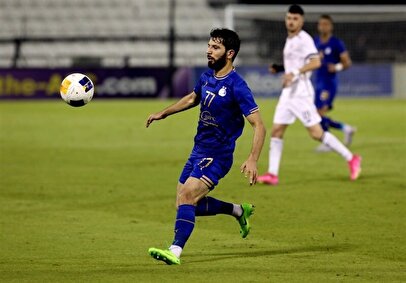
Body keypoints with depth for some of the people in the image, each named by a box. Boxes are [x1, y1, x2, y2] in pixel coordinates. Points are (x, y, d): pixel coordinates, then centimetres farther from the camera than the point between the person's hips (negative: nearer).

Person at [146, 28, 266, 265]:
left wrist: (253, 160, -30)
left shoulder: (237, 86, -18)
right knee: (190, 204, 12)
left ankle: (175, 252, -24)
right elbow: (193, 98, 29)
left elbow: (259, 126, -20)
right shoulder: (207, 77, 6)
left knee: (187, 196, -22)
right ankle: (239, 211, 31)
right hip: (198, 150, 9)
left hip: (217, 156, -9)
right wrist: (163, 114, 33)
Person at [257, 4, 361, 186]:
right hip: (288, 92, 9)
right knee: (276, 131, 2)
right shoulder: (289, 40, 16)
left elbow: (316, 62, -25)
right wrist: (279, 68, 14)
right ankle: (272, 174, 2)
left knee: (316, 133, -8)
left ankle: (351, 159, 3)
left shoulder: (304, 39, -12)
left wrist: (294, 73, -32)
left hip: (301, 92, -9)